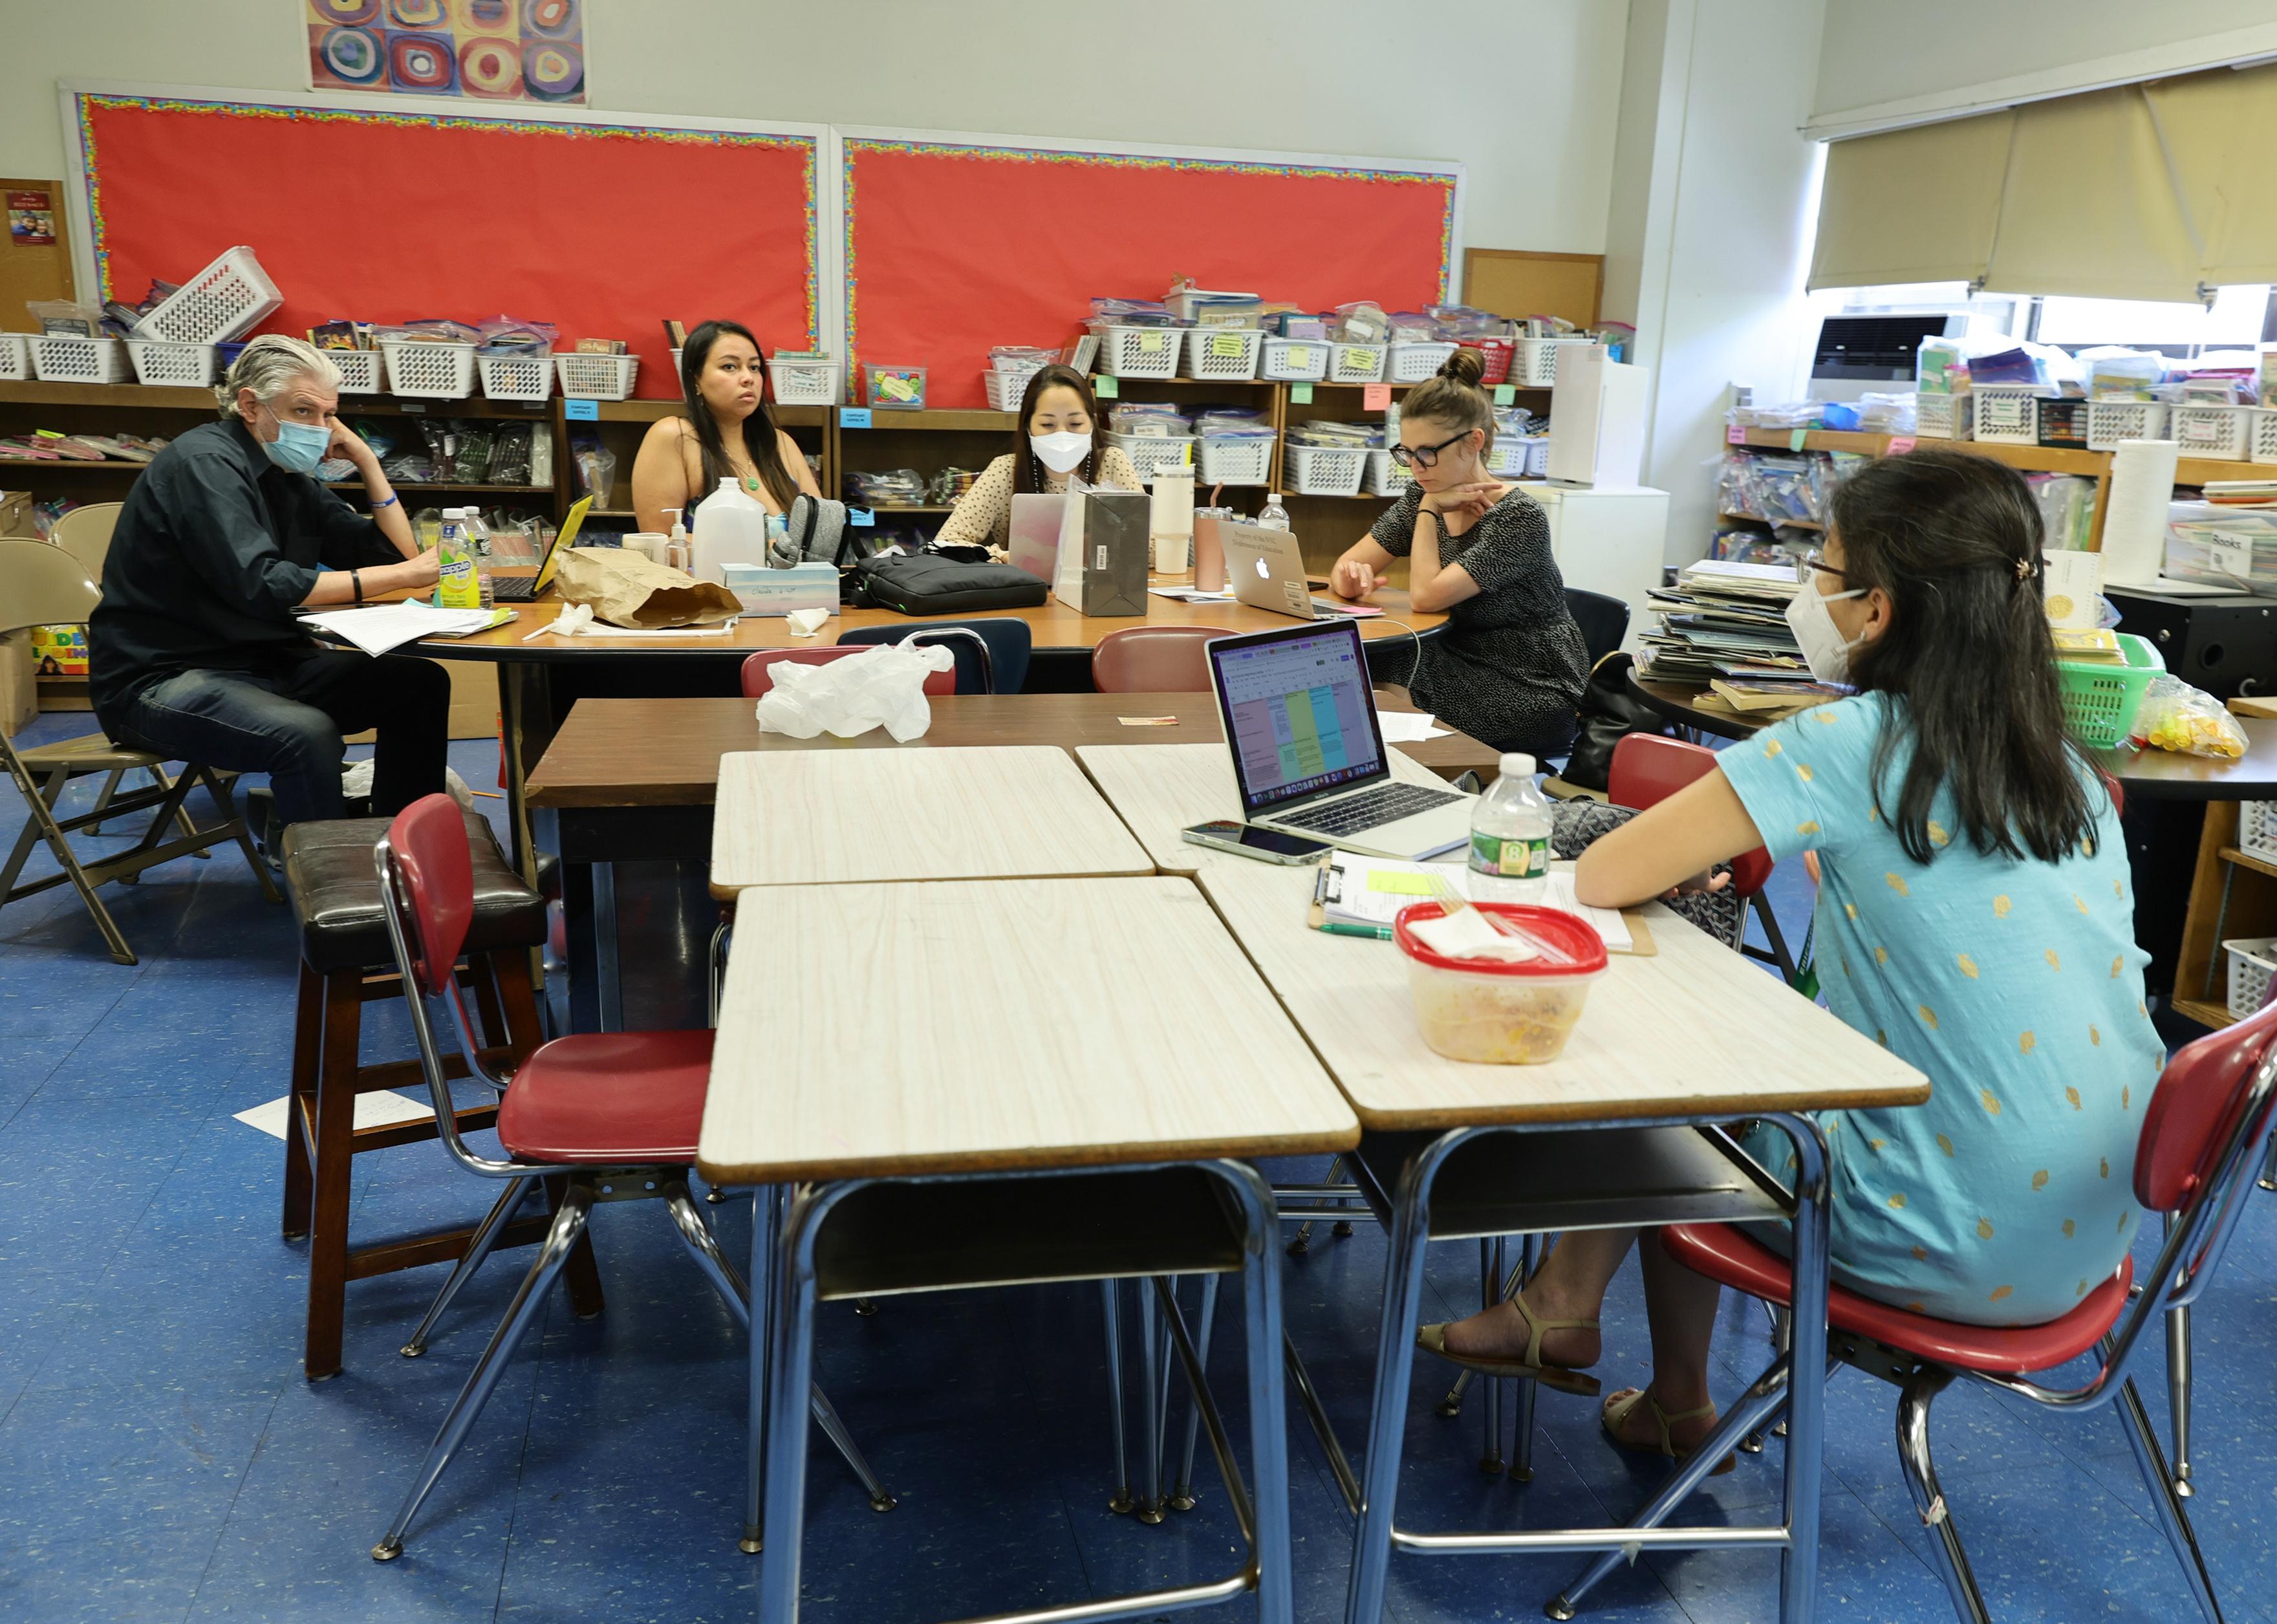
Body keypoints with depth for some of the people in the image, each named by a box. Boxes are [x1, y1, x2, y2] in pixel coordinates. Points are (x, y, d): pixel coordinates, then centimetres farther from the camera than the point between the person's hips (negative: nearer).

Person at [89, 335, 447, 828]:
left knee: (420, 684, -3)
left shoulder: (290, 476, 9)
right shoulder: (204, 463, -16)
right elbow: (262, 586, -30)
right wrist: (404, 576, -28)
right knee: (306, 733, -35)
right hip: (161, 678, -9)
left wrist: (366, 460, 1)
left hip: (263, 662, 9)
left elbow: (396, 553, 11)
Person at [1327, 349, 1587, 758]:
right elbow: (1347, 568, 1)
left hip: (1531, 694, -6)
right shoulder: (1421, 499, 2)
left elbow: (1426, 596, -25)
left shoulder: (1520, 518, -19)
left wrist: (1429, 509, -14)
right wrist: (1351, 576, -22)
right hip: (1462, 667, 6)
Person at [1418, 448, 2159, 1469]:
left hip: (1964, 1254, -7)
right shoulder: (2071, 771, 3)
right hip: (2096, 1237, 7)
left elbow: (1599, 877, -13)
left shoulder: (1848, 747, -17)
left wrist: (1682, 854, 8)